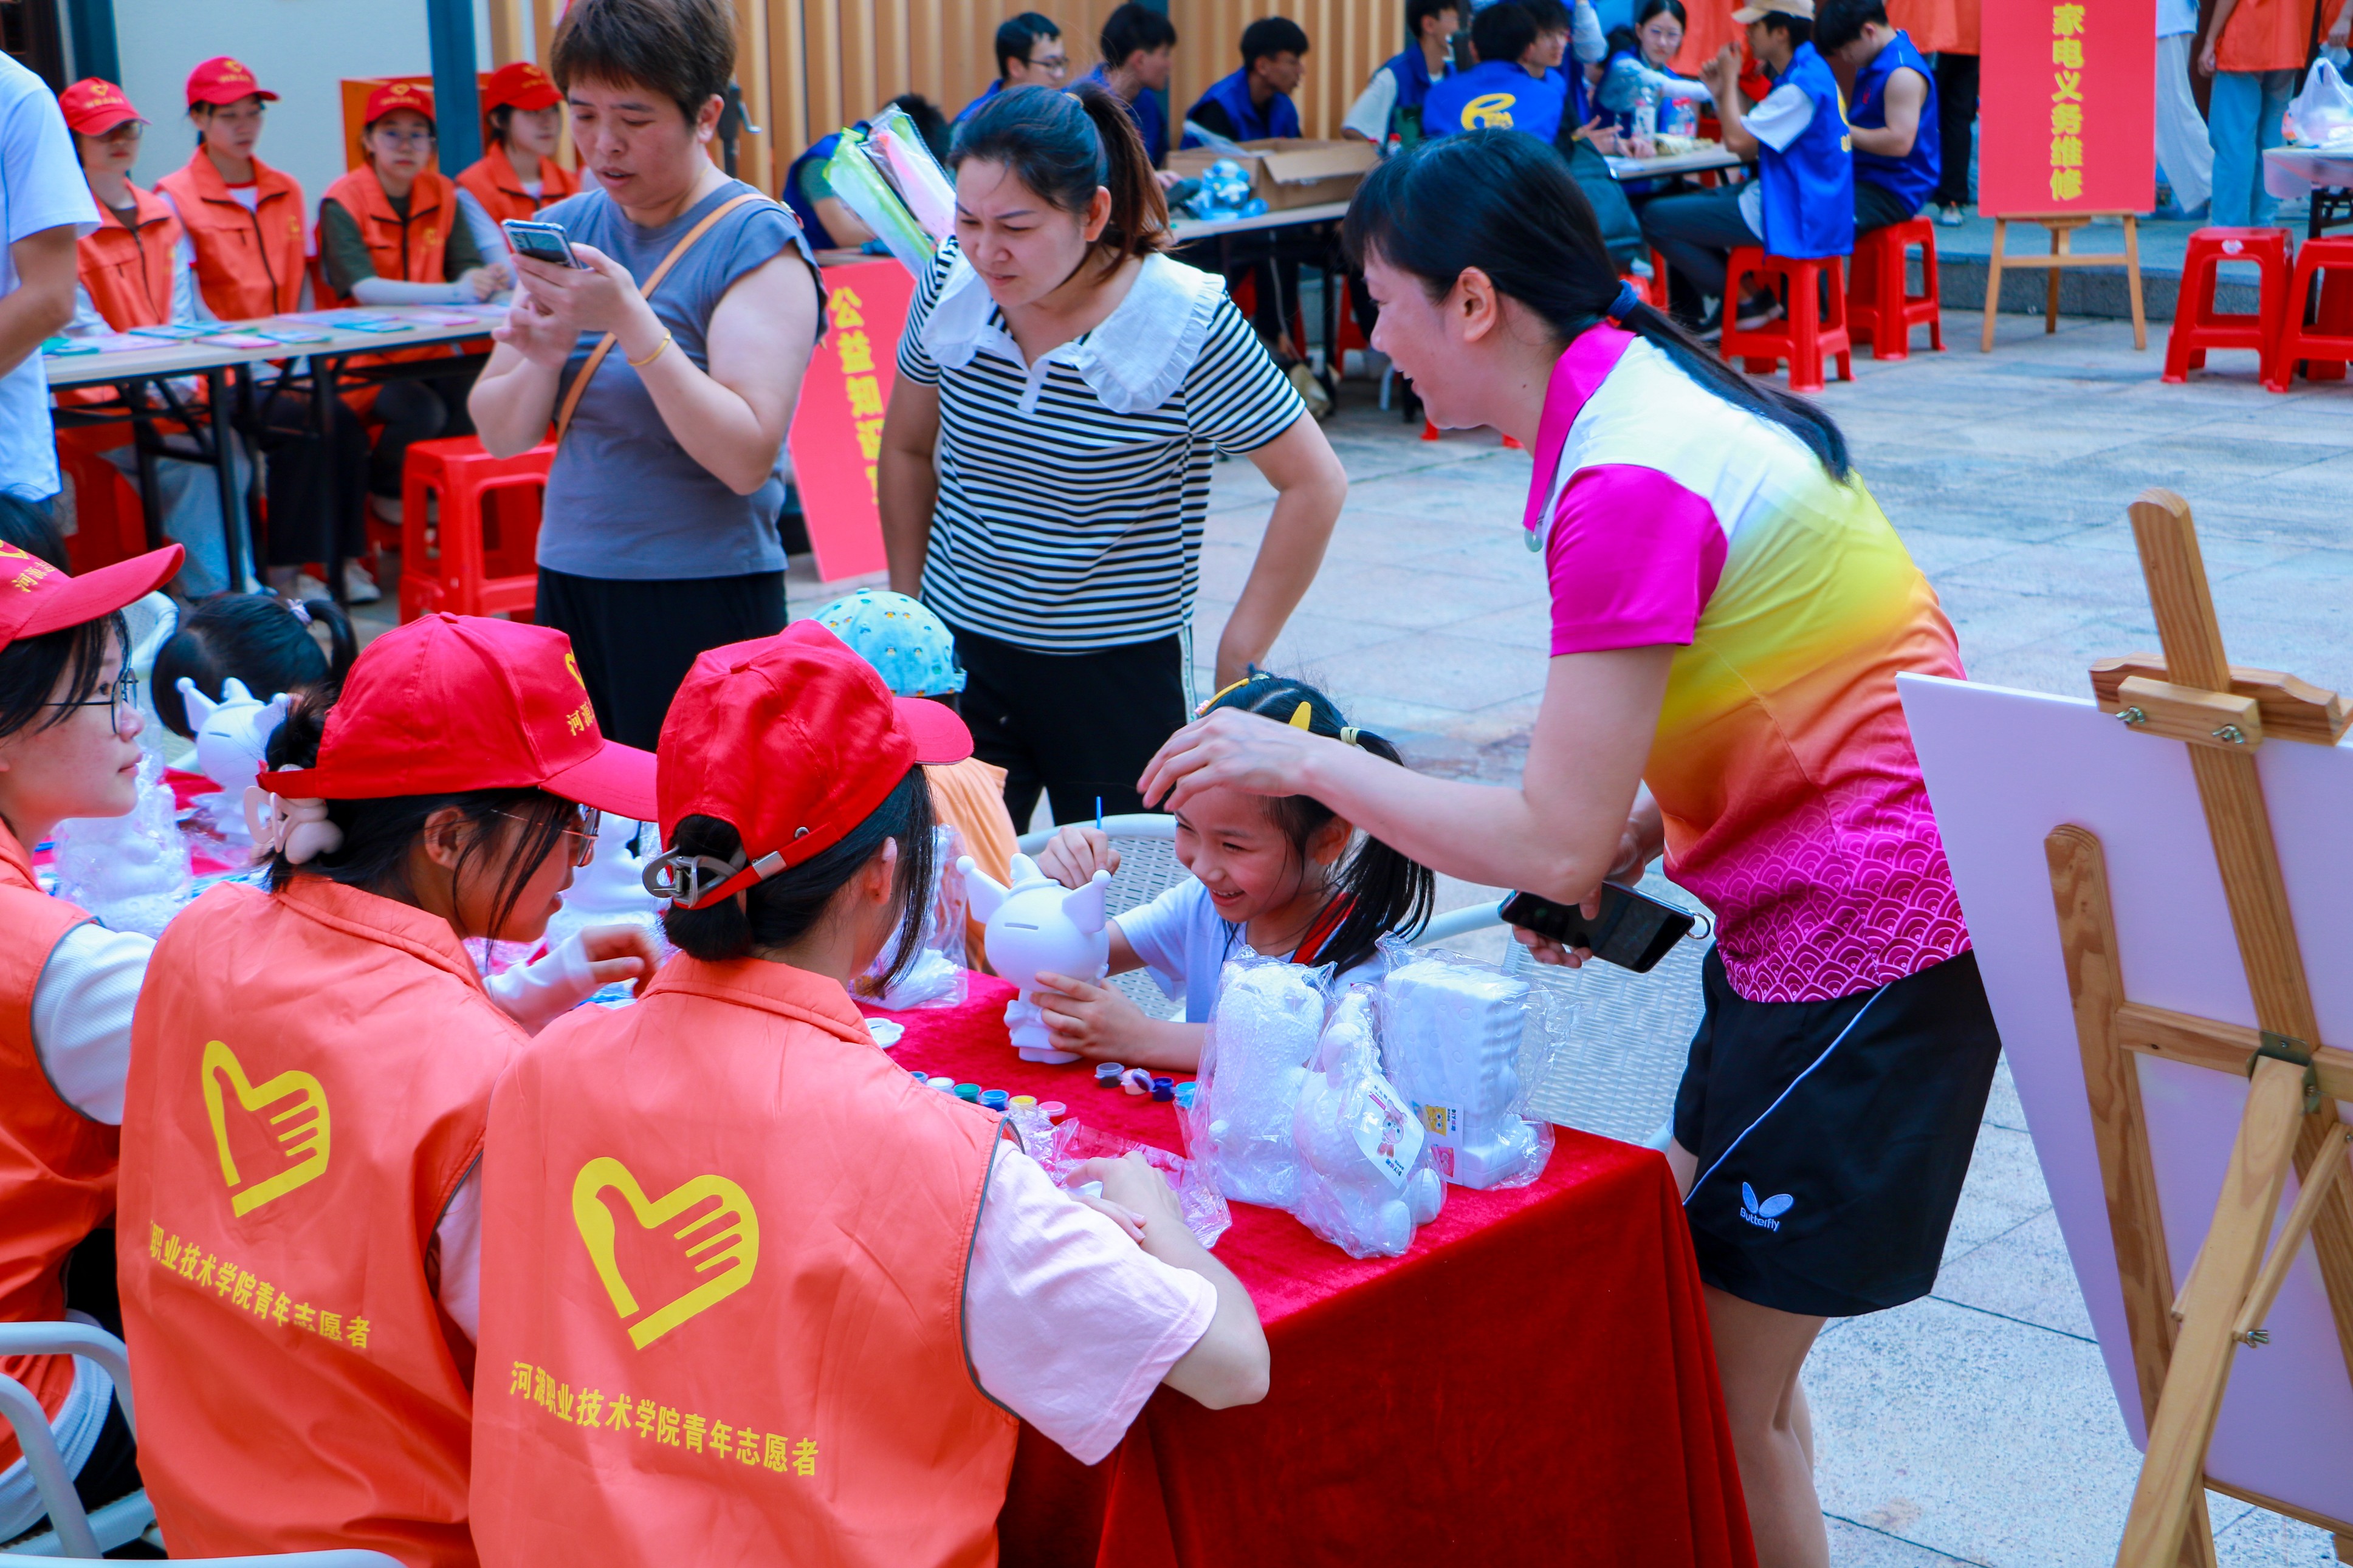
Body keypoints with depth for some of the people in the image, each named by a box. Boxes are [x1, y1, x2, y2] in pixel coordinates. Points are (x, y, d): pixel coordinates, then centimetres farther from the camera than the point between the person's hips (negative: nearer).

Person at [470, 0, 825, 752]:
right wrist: (544, 356, -12)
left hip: (704, 604, -5)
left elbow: (747, 458, -19)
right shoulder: (569, 227, 9)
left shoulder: (756, 241, -9)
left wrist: (629, 319, -24)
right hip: (569, 584, 6)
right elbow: (501, 436, 9)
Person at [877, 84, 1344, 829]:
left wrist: (1238, 661, -9)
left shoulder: (1186, 324, -17)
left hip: (1123, 678, -3)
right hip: (959, 662, 3)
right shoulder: (951, 285, -5)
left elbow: (1314, 485, -10)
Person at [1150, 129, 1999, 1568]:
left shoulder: (1629, 489, -24)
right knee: (1699, 1303, 18)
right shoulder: (1646, 397, 6)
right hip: (1809, 911, 10)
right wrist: (1637, 840, 2)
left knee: (1721, 1393, 2)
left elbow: (1554, 845, -22)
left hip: (1867, 946, -10)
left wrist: (1310, 763, -12)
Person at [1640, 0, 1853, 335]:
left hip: (1787, 215, -11)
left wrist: (1731, 79, -9)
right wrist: (1721, 92, 7)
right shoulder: (1808, 72, 13)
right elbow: (1750, 148, 15)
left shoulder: (1803, 84, -21)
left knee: (1656, 219, -12)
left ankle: (1742, 306, -2)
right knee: (1685, 202, 25)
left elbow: (1738, 140, -23)